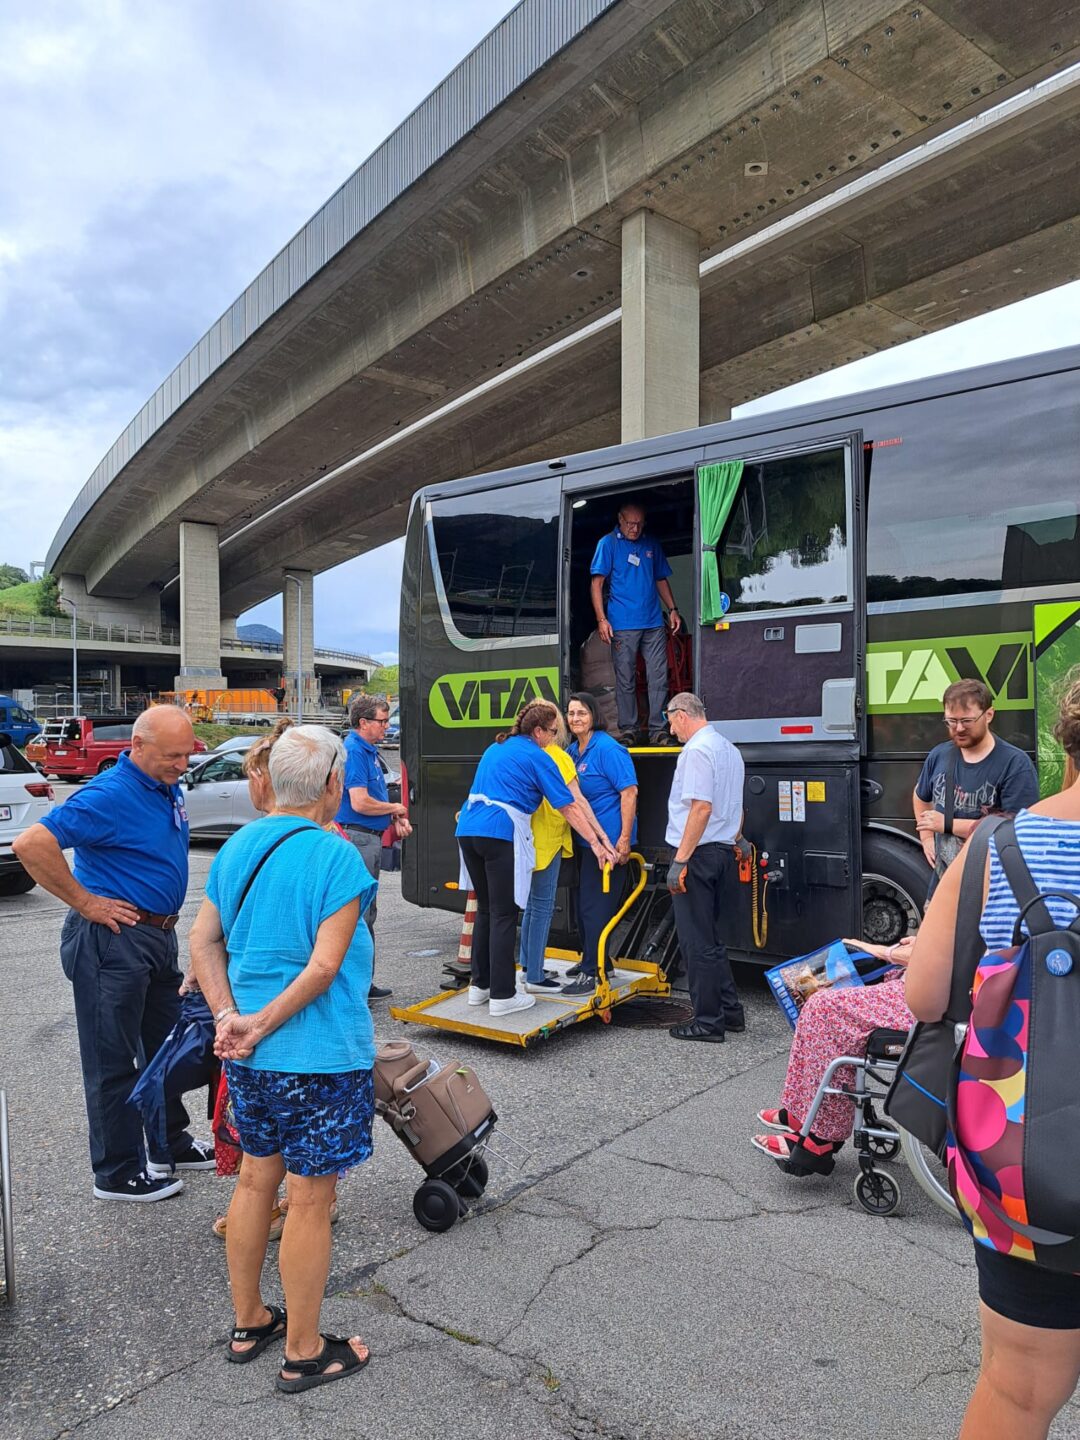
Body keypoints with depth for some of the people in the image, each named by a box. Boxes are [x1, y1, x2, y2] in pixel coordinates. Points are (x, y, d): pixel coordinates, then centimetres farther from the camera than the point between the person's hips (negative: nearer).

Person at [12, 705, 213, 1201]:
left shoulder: (167, 789, 7)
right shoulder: (109, 795, -21)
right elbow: (31, 845, -28)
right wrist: (86, 903, -21)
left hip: (158, 936, 9)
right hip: (112, 939, -9)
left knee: (165, 1045, 20)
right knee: (113, 1059, 4)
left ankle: (171, 1144, 36)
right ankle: (118, 1173, 18)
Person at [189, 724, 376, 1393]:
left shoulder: (237, 847, 4)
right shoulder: (336, 857, -19)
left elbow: (203, 941, 5)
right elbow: (324, 966, -23)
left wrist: (228, 1015, -3)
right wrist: (261, 1027, -14)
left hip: (250, 1058, 8)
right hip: (320, 1058, -7)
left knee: (256, 1178, 22)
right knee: (311, 1200, 8)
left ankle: (249, 1322, 39)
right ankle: (304, 1351, 25)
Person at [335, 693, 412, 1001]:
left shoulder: (369, 750, 14)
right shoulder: (354, 751, -17)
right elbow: (360, 803, -24)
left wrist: (396, 819, 6)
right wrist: (395, 809, -9)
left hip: (370, 837, 11)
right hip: (357, 837, -11)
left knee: (366, 913, 16)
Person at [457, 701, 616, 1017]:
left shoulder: (496, 748, 22)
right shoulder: (537, 757, -1)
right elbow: (568, 806, -1)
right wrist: (596, 843, 3)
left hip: (469, 830, 8)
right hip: (501, 834, -8)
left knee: (486, 909, 17)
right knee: (504, 915, -2)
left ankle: (479, 985, 23)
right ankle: (501, 996, 2)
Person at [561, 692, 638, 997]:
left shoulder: (608, 749, -14)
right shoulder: (572, 751, 11)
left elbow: (629, 792, -19)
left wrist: (624, 840, -23)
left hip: (609, 840, -9)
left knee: (596, 905, -4)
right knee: (584, 901, 18)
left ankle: (593, 972, 5)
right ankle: (592, 960, 34)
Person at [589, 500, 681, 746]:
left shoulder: (652, 545, 15)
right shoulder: (608, 543, 3)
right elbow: (597, 583, -2)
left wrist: (672, 609, 12)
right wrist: (601, 619, -11)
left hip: (654, 623, 4)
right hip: (622, 625, -3)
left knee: (658, 678, 0)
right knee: (625, 680, 2)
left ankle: (658, 730, 7)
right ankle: (627, 730, 11)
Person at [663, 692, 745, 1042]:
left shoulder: (697, 750, -15)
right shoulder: (729, 749, 15)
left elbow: (702, 807, -23)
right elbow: (735, 808, 20)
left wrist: (680, 860, -22)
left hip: (697, 855, -10)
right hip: (724, 853, 10)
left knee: (697, 941, -1)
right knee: (709, 937, 18)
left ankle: (708, 1021, 6)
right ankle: (730, 1012, 24)